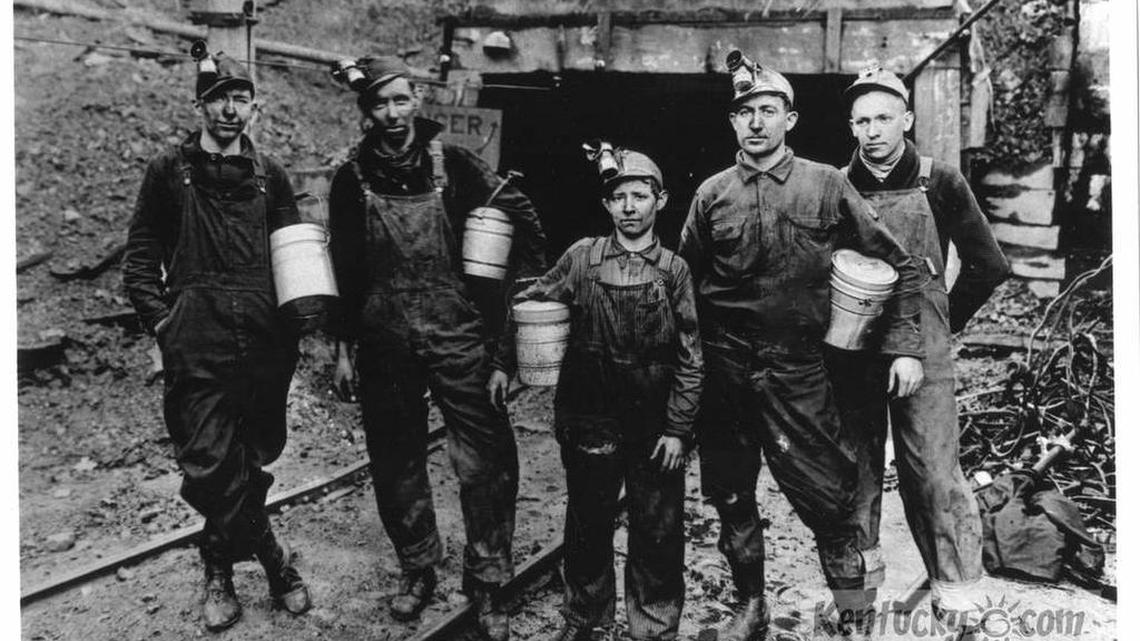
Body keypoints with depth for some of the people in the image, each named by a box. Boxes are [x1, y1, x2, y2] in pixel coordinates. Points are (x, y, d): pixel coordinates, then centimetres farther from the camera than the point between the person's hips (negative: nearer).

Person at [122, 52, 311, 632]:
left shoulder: (268, 175, 14)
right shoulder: (170, 170, 7)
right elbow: (140, 257, 7)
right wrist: (161, 318, -4)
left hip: (265, 340, 3)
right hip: (197, 347, -2)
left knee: (253, 459, 8)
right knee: (210, 464, -6)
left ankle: (221, 569, 27)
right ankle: (272, 557, 13)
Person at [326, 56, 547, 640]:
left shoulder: (453, 164, -2)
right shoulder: (352, 180, 3)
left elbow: (518, 213, 5)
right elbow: (343, 269, 7)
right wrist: (343, 346, 6)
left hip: (458, 339, -2)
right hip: (384, 346, 2)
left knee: (485, 465, -3)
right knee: (397, 466, 13)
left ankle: (488, 584, 13)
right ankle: (417, 570, 32)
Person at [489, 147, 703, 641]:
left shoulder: (674, 270, -2)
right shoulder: (582, 257, 0)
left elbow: (690, 358, -2)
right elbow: (526, 303, 8)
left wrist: (678, 428, -7)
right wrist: (502, 363, 2)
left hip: (654, 427, -1)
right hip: (589, 423, 1)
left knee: (658, 534, 6)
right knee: (587, 525, 15)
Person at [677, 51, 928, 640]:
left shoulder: (826, 186, -1)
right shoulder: (712, 194, 4)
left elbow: (899, 264, 3)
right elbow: (684, 282, 10)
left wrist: (904, 346, -4)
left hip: (798, 370, -2)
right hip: (723, 370, 3)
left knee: (826, 498, -1)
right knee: (730, 497, 12)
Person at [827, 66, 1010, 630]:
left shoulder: (938, 183, -1)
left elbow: (989, 266, 5)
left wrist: (945, 321, 6)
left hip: (921, 353, -2)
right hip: (850, 351, 2)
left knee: (934, 472, -4)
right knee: (857, 467, 11)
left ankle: (956, 596, 8)